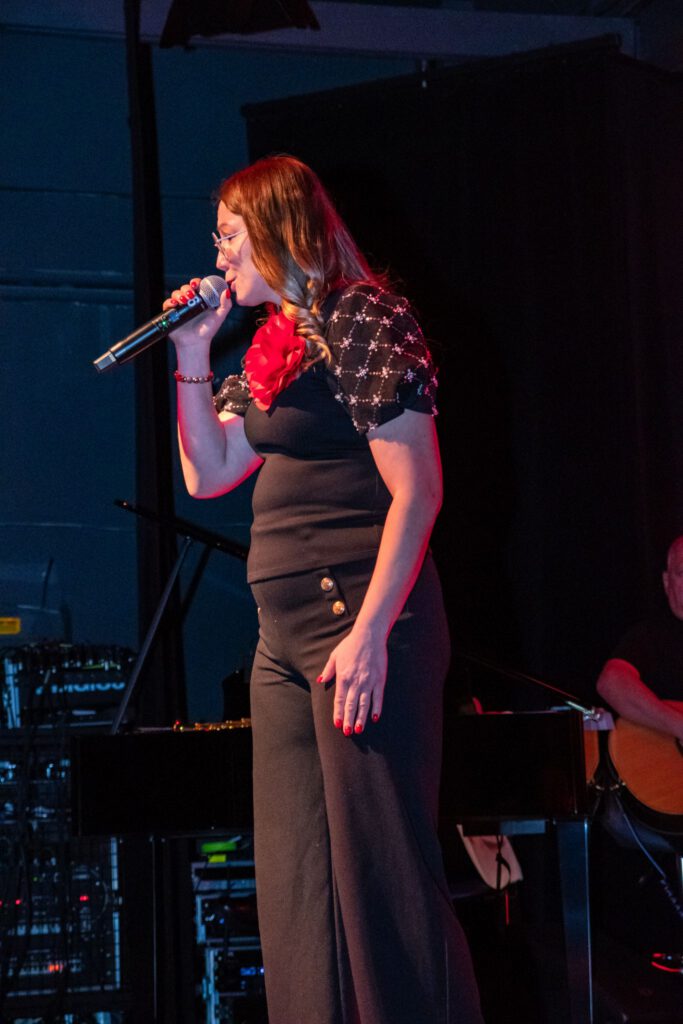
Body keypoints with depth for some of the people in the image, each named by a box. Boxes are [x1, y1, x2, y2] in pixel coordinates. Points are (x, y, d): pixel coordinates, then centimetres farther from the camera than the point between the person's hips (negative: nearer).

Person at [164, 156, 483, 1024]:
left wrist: (370, 634, -21)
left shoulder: (359, 318, -7)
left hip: (357, 620, -9)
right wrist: (192, 354, 11)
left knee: (378, 870, -7)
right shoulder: (274, 344, 18)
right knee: (295, 878, 9)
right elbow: (207, 474, 19)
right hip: (285, 633, 9)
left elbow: (417, 490, -14)